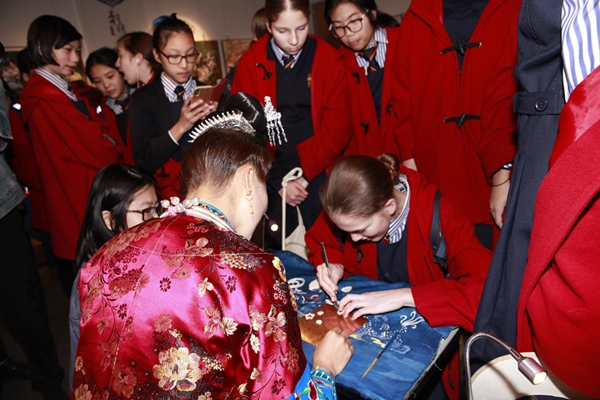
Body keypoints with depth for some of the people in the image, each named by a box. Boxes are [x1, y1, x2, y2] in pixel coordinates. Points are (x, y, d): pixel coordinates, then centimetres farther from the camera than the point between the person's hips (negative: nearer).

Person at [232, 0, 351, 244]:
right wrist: (277, 181, -9)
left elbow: (337, 126, -6)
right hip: (273, 177, 1)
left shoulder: (329, 58, -3)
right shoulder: (251, 63, -2)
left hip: (320, 173, 0)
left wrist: (306, 175, -13)